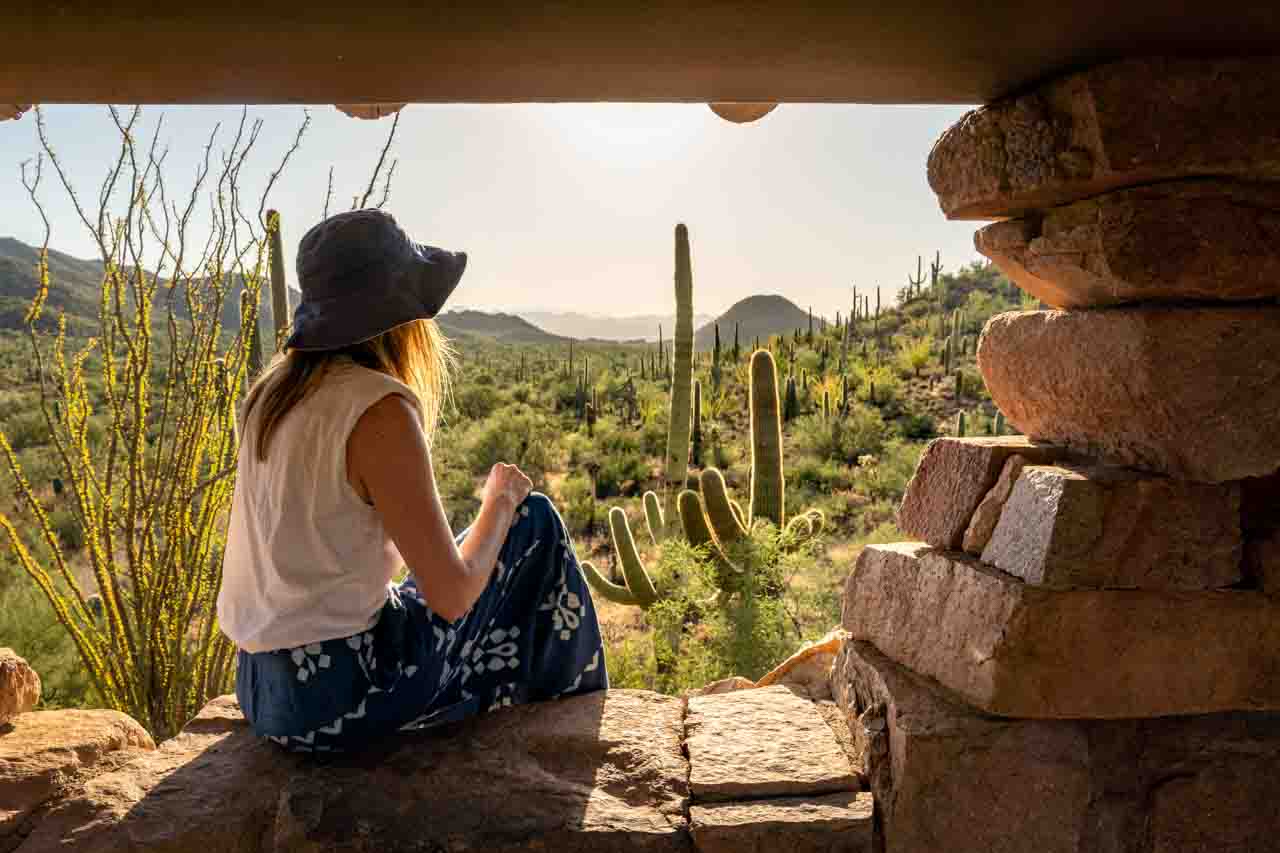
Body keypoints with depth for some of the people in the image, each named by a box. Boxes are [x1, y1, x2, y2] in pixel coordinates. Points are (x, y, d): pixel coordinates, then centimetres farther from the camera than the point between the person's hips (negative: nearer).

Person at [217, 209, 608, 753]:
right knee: (535, 524, 1)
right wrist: (501, 500, -3)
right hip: (336, 701, -8)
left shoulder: (271, 392, 3)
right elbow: (451, 596, -18)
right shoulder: (380, 409, -21)